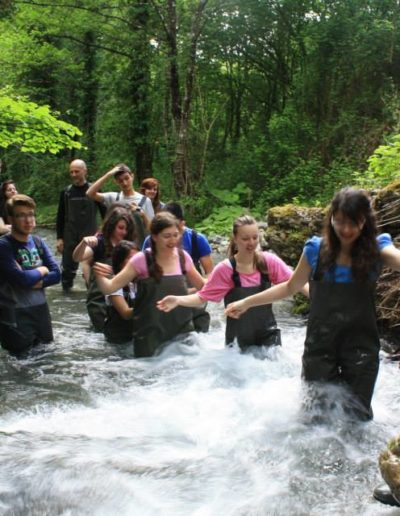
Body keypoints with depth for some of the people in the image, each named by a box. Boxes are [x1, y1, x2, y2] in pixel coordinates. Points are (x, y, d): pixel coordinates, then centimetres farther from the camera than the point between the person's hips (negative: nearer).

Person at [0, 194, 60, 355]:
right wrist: (42, 271, -4)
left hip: (40, 309, 6)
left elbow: (56, 274, 1)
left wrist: (34, 280, -15)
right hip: (15, 314, -6)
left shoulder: (38, 242, 6)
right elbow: (22, 279, -23)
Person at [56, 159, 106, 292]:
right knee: (68, 267, 5)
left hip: (90, 238, -2)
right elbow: (60, 217, 8)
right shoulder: (66, 192, 4)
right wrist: (59, 238, 3)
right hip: (70, 239, 2)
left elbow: (104, 213, 3)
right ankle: (66, 289, 20)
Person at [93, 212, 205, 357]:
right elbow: (109, 288, -11)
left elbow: (202, 285, 15)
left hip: (182, 328, 3)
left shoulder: (183, 257, -2)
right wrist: (99, 276, -30)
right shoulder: (142, 260, -12)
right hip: (149, 334, -3)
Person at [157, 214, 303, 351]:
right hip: (238, 337, -1)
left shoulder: (268, 261, -9)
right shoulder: (225, 269, -13)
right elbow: (202, 296, -11)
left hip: (267, 332, 1)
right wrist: (178, 300, -27)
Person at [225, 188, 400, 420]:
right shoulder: (316, 249, -4)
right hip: (320, 345, 1)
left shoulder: (376, 248, -8)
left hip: (360, 347, -1)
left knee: (357, 418, 6)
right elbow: (290, 287, 10)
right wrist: (247, 302, 9)